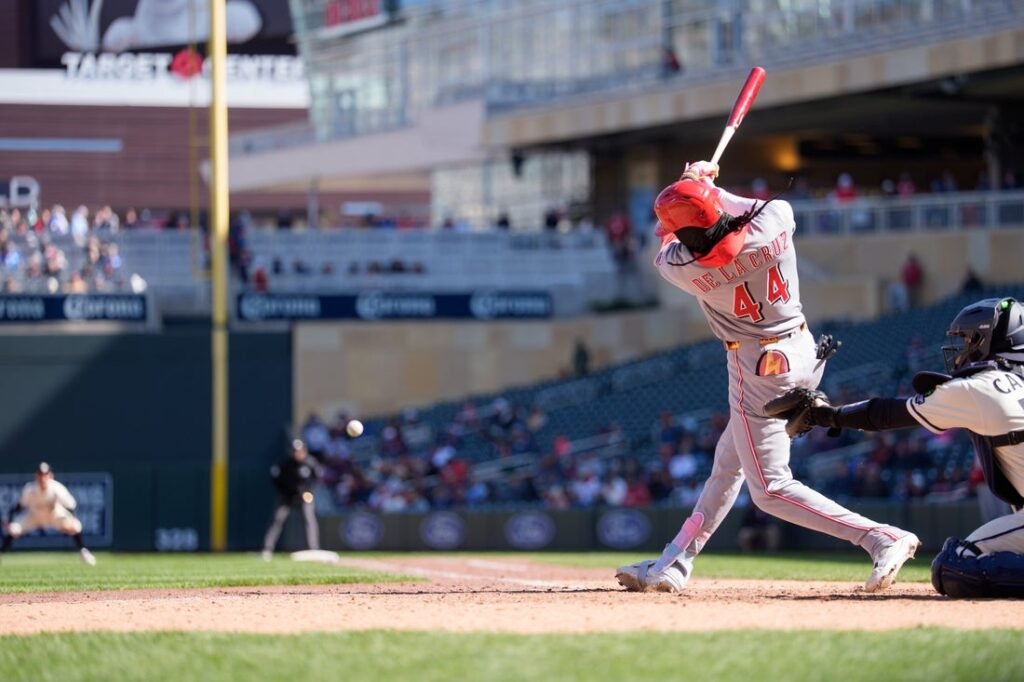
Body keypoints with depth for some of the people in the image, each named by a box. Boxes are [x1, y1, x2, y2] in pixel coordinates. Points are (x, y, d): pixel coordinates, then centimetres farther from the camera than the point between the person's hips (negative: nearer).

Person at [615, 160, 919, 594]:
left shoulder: (686, 267, -20)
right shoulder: (775, 221, -13)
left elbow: (665, 244, 5)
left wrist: (691, 183, 15)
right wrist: (708, 190, 18)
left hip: (759, 370, -7)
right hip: (804, 352, 7)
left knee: (770, 489, -2)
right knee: (728, 464, 20)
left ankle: (882, 539, -17)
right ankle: (674, 565, 31)